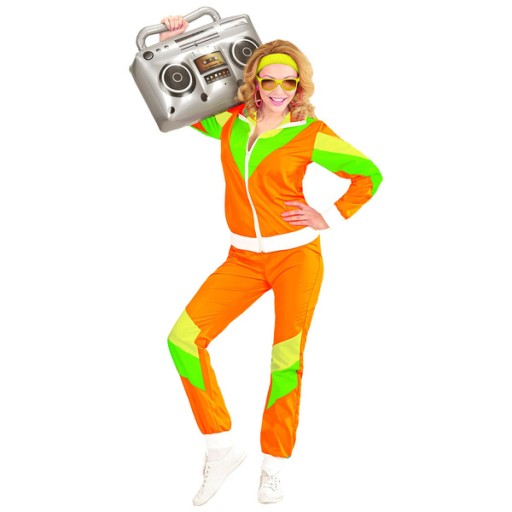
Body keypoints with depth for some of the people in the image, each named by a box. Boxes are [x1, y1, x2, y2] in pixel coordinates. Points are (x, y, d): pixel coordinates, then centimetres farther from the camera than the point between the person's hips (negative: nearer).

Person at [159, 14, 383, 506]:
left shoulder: (311, 134, -6)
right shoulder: (231, 121, 4)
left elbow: (369, 174, 4)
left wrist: (329, 217, -4)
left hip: (296, 256, -3)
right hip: (244, 259, 4)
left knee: (286, 362, 0)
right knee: (184, 338, -11)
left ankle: (273, 469, 18)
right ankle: (222, 449, 2)